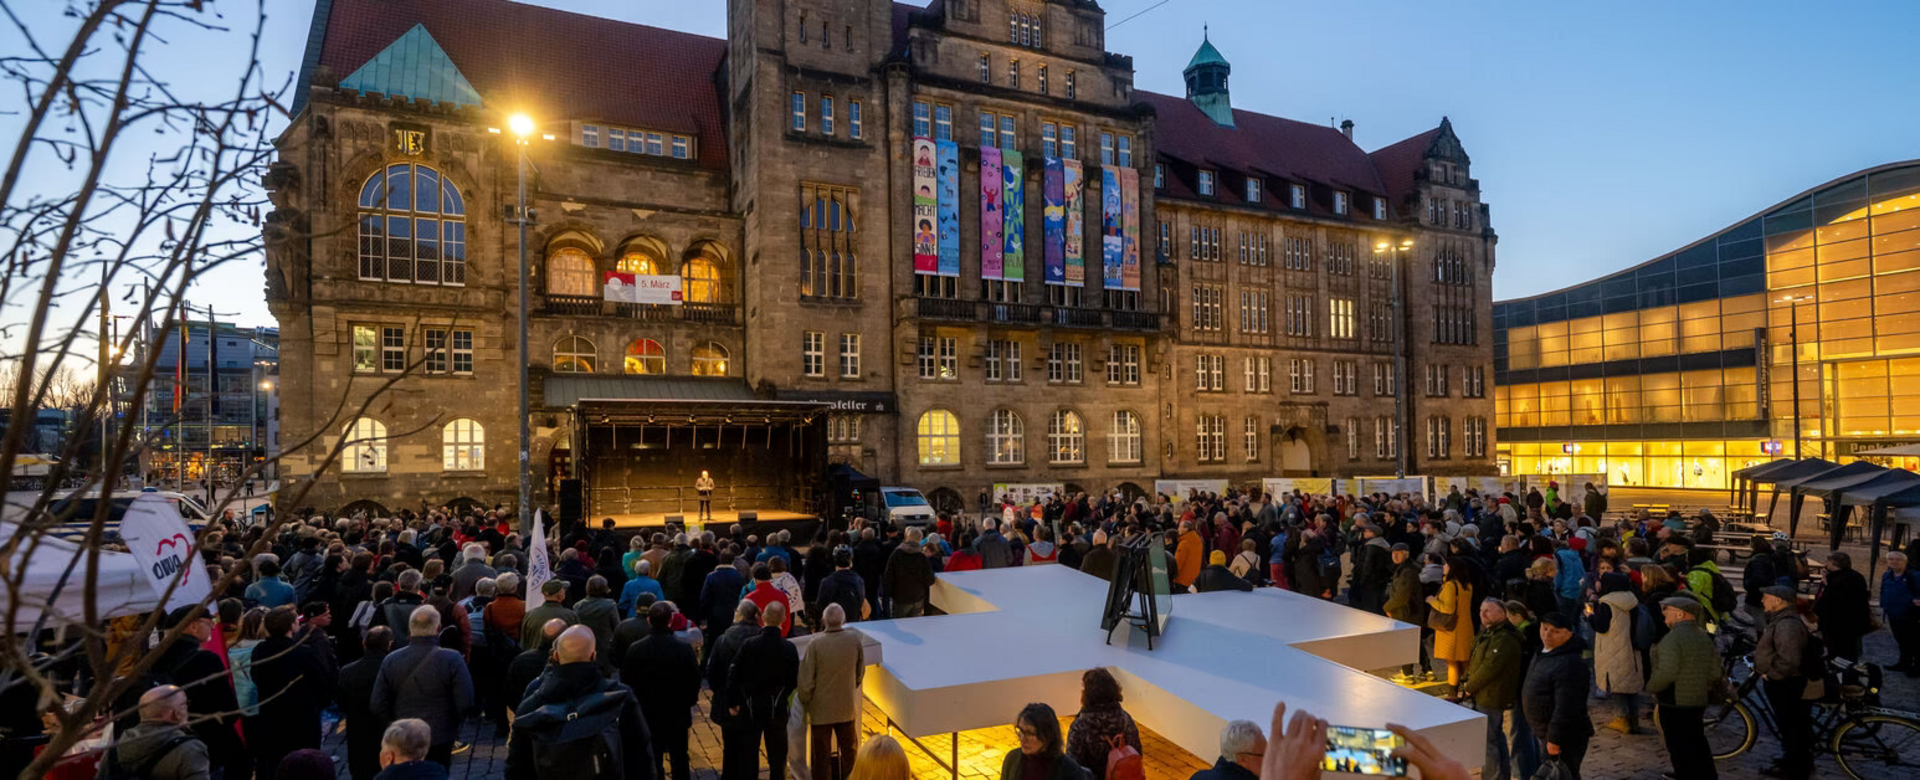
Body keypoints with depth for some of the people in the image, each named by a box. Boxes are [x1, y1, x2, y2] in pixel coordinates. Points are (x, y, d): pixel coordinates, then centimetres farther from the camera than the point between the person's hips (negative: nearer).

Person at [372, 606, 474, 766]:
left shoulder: (390, 660, -8)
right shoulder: (452, 659, -20)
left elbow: (378, 705, -4)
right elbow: (466, 703, -19)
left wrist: (397, 721, 12)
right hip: (439, 741, -3)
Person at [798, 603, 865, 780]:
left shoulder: (816, 644, -22)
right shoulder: (855, 640, -12)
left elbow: (806, 681, -14)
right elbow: (860, 674, 2)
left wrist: (805, 702, 4)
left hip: (821, 709, -3)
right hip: (847, 707, 3)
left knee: (821, 755, 13)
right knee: (849, 751, 21)